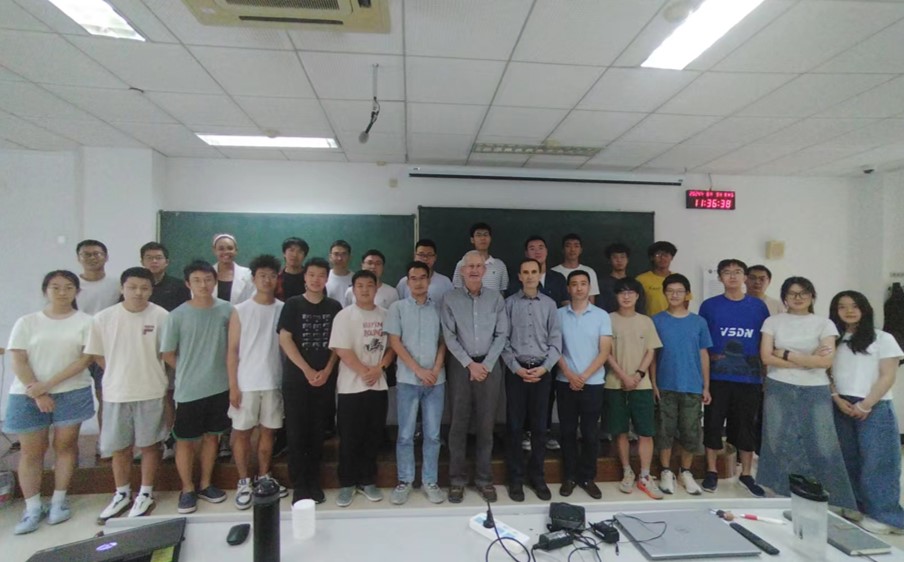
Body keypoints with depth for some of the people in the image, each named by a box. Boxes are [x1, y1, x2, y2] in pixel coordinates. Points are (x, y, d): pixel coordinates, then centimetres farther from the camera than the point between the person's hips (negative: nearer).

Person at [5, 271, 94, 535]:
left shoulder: (85, 321, -1)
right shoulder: (27, 322, 3)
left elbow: (86, 358, -7)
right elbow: (18, 361, -2)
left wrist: (48, 384, -13)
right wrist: (37, 393, -10)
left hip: (72, 393, -1)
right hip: (28, 395, 1)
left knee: (65, 445, 5)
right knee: (31, 451, 5)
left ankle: (59, 500, 19)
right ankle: (33, 508, 15)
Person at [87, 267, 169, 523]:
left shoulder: (161, 316, -9)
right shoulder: (103, 317, -5)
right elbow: (97, 354, 6)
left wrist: (152, 374, 1)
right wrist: (120, 374, 5)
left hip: (151, 392, -2)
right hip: (116, 393, 2)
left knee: (149, 445, 11)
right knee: (119, 447, 15)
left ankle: (145, 495, 26)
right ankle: (122, 495, 33)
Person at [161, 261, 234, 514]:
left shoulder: (227, 310, -4)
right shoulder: (177, 316, -10)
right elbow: (168, 354, -1)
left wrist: (219, 370, 2)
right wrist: (189, 372, 1)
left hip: (220, 387, 2)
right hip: (189, 389, -2)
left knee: (211, 436, 15)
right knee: (185, 440, 9)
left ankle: (206, 484, 32)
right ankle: (187, 489, 27)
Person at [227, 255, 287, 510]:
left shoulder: (284, 310, 1)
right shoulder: (240, 311, -4)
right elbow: (232, 350, -3)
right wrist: (233, 386, -7)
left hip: (274, 382, 2)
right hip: (246, 383, -2)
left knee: (268, 431, 12)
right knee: (242, 432, 6)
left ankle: (264, 477, 27)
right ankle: (243, 482, 21)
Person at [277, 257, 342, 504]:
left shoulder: (334, 307, 5)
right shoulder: (292, 305, -1)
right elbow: (285, 340, -6)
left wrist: (327, 371, -6)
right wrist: (307, 370, -11)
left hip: (325, 379, 2)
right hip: (296, 378, -2)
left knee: (318, 432, 9)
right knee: (296, 433, 3)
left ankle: (314, 482, 21)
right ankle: (299, 485, 14)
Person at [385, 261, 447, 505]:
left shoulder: (438, 308, 7)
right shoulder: (397, 307, 2)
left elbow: (443, 341, 7)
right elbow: (395, 342, -4)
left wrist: (436, 370, -7)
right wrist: (419, 370, -10)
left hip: (436, 380, 2)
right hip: (407, 380, -1)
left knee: (433, 434, 8)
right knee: (406, 434, 6)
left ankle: (430, 481, 20)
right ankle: (404, 481, 20)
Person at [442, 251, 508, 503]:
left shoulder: (496, 298, 4)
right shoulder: (450, 298, 1)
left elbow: (501, 334, 2)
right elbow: (449, 336, -3)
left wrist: (486, 364, -7)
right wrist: (470, 364, -9)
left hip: (490, 365, 1)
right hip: (460, 365, -1)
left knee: (486, 424, 7)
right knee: (459, 423, 4)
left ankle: (484, 478, 19)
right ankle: (457, 479, 15)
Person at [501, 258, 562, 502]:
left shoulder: (549, 304, 5)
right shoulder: (509, 303, 0)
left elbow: (555, 340, 3)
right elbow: (503, 340, -2)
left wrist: (544, 367, -8)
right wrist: (517, 368, -10)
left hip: (542, 370, 1)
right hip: (516, 370, -1)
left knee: (539, 426, 9)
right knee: (514, 426, 5)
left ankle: (537, 476, 23)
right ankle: (515, 478, 17)